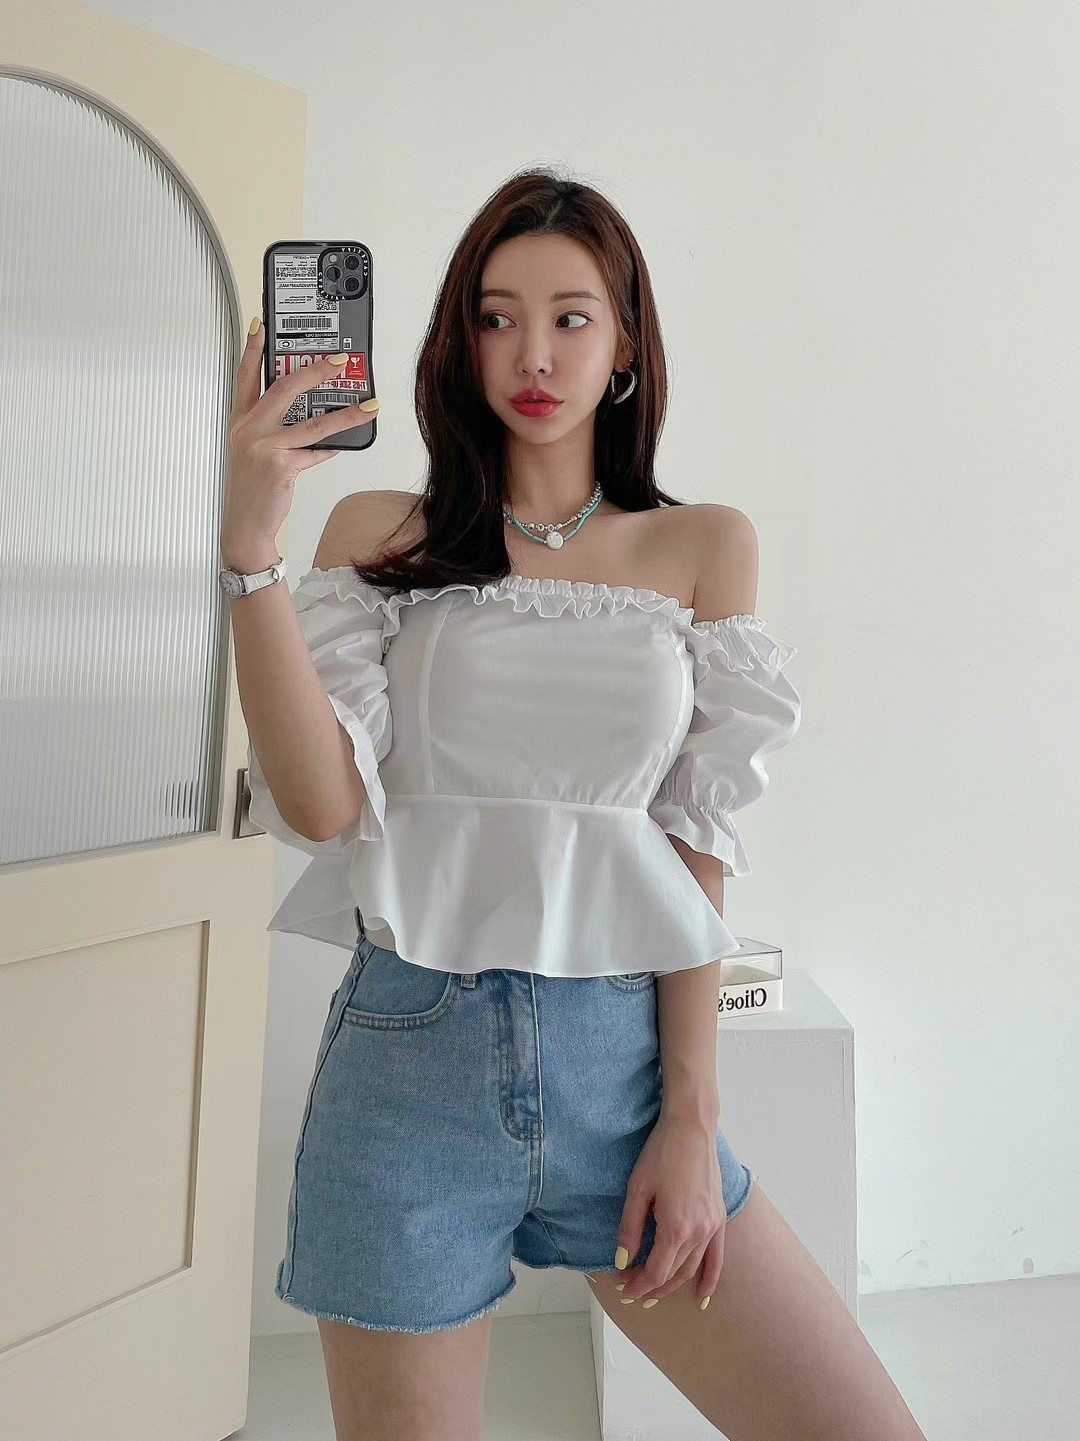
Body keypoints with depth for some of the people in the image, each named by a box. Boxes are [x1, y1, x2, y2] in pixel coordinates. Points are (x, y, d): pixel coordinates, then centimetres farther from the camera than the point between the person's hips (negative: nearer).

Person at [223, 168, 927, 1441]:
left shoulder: (703, 548, 5)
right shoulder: (379, 536, 4)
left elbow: (700, 845, 1)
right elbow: (323, 804, -7)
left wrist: (692, 1116, -3)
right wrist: (250, 548, -15)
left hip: (620, 1057, 1)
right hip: (410, 1053, 0)